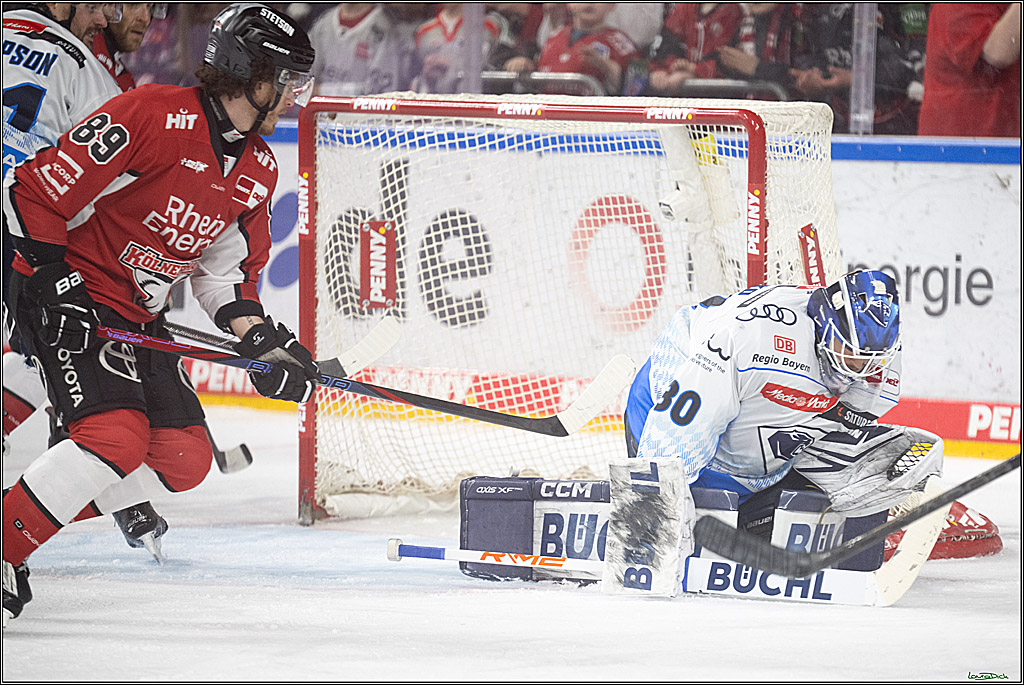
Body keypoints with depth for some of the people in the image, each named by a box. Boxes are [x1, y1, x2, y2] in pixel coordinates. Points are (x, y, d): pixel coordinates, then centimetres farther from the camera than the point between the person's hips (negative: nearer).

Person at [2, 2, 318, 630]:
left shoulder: (258, 170, 6)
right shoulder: (156, 117, -21)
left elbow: (229, 269, 14)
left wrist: (262, 341, -1)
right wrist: (50, 279, -21)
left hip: (138, 316, 9)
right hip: (70, 291, -9)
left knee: (185, 459, 3)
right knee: (117, 435, -25)